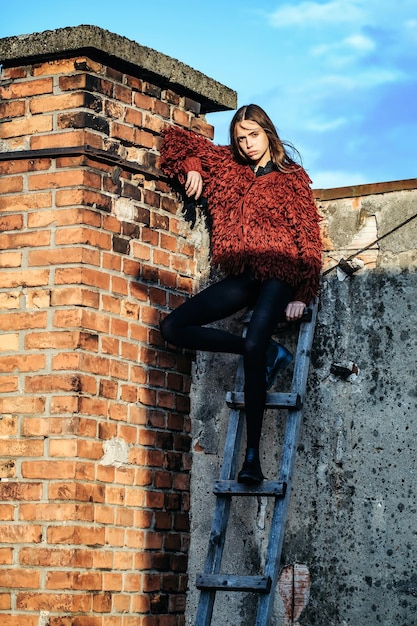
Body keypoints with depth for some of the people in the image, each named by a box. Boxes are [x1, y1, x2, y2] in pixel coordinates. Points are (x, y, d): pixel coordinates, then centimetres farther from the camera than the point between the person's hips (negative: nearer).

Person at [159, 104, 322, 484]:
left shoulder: (292, 178, 3)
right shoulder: (226, 165, 15)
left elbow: (308, 238, -2)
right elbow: (178, 140, 25)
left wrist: (303, 295, -10)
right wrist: (191, 168, 4)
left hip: (278, 274, -6)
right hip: (241, 277, 6)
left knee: (253, 346, -27)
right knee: (173, 327, -5)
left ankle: (252, 454, -25)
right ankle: (269, 353, -2)